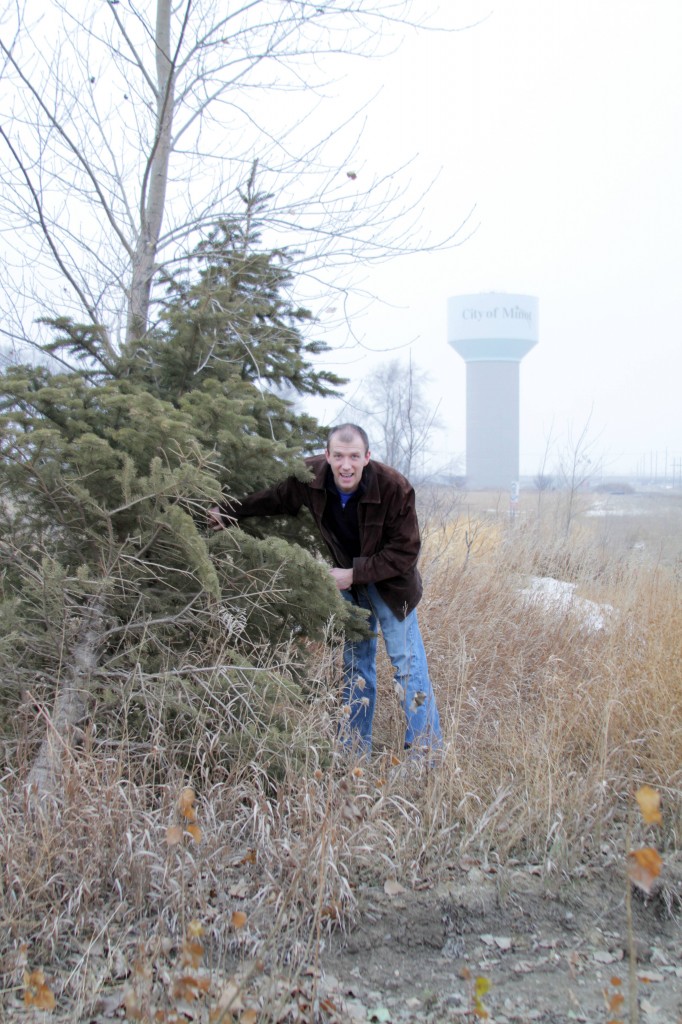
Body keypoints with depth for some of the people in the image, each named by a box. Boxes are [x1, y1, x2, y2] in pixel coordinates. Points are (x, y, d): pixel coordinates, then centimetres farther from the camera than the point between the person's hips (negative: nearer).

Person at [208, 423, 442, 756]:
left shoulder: (395, 488, -29)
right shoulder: (310, 477, -20)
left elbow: (405, 551, -22)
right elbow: (274, 499, 2)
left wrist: (355, 574, -26)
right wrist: (228, 511, -5)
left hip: (390, 583, -4)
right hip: (347, 581, 4)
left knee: (408, 664, -4)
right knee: (355, 664, 14)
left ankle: (427, 751, 7)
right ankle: (356, 751, 26)